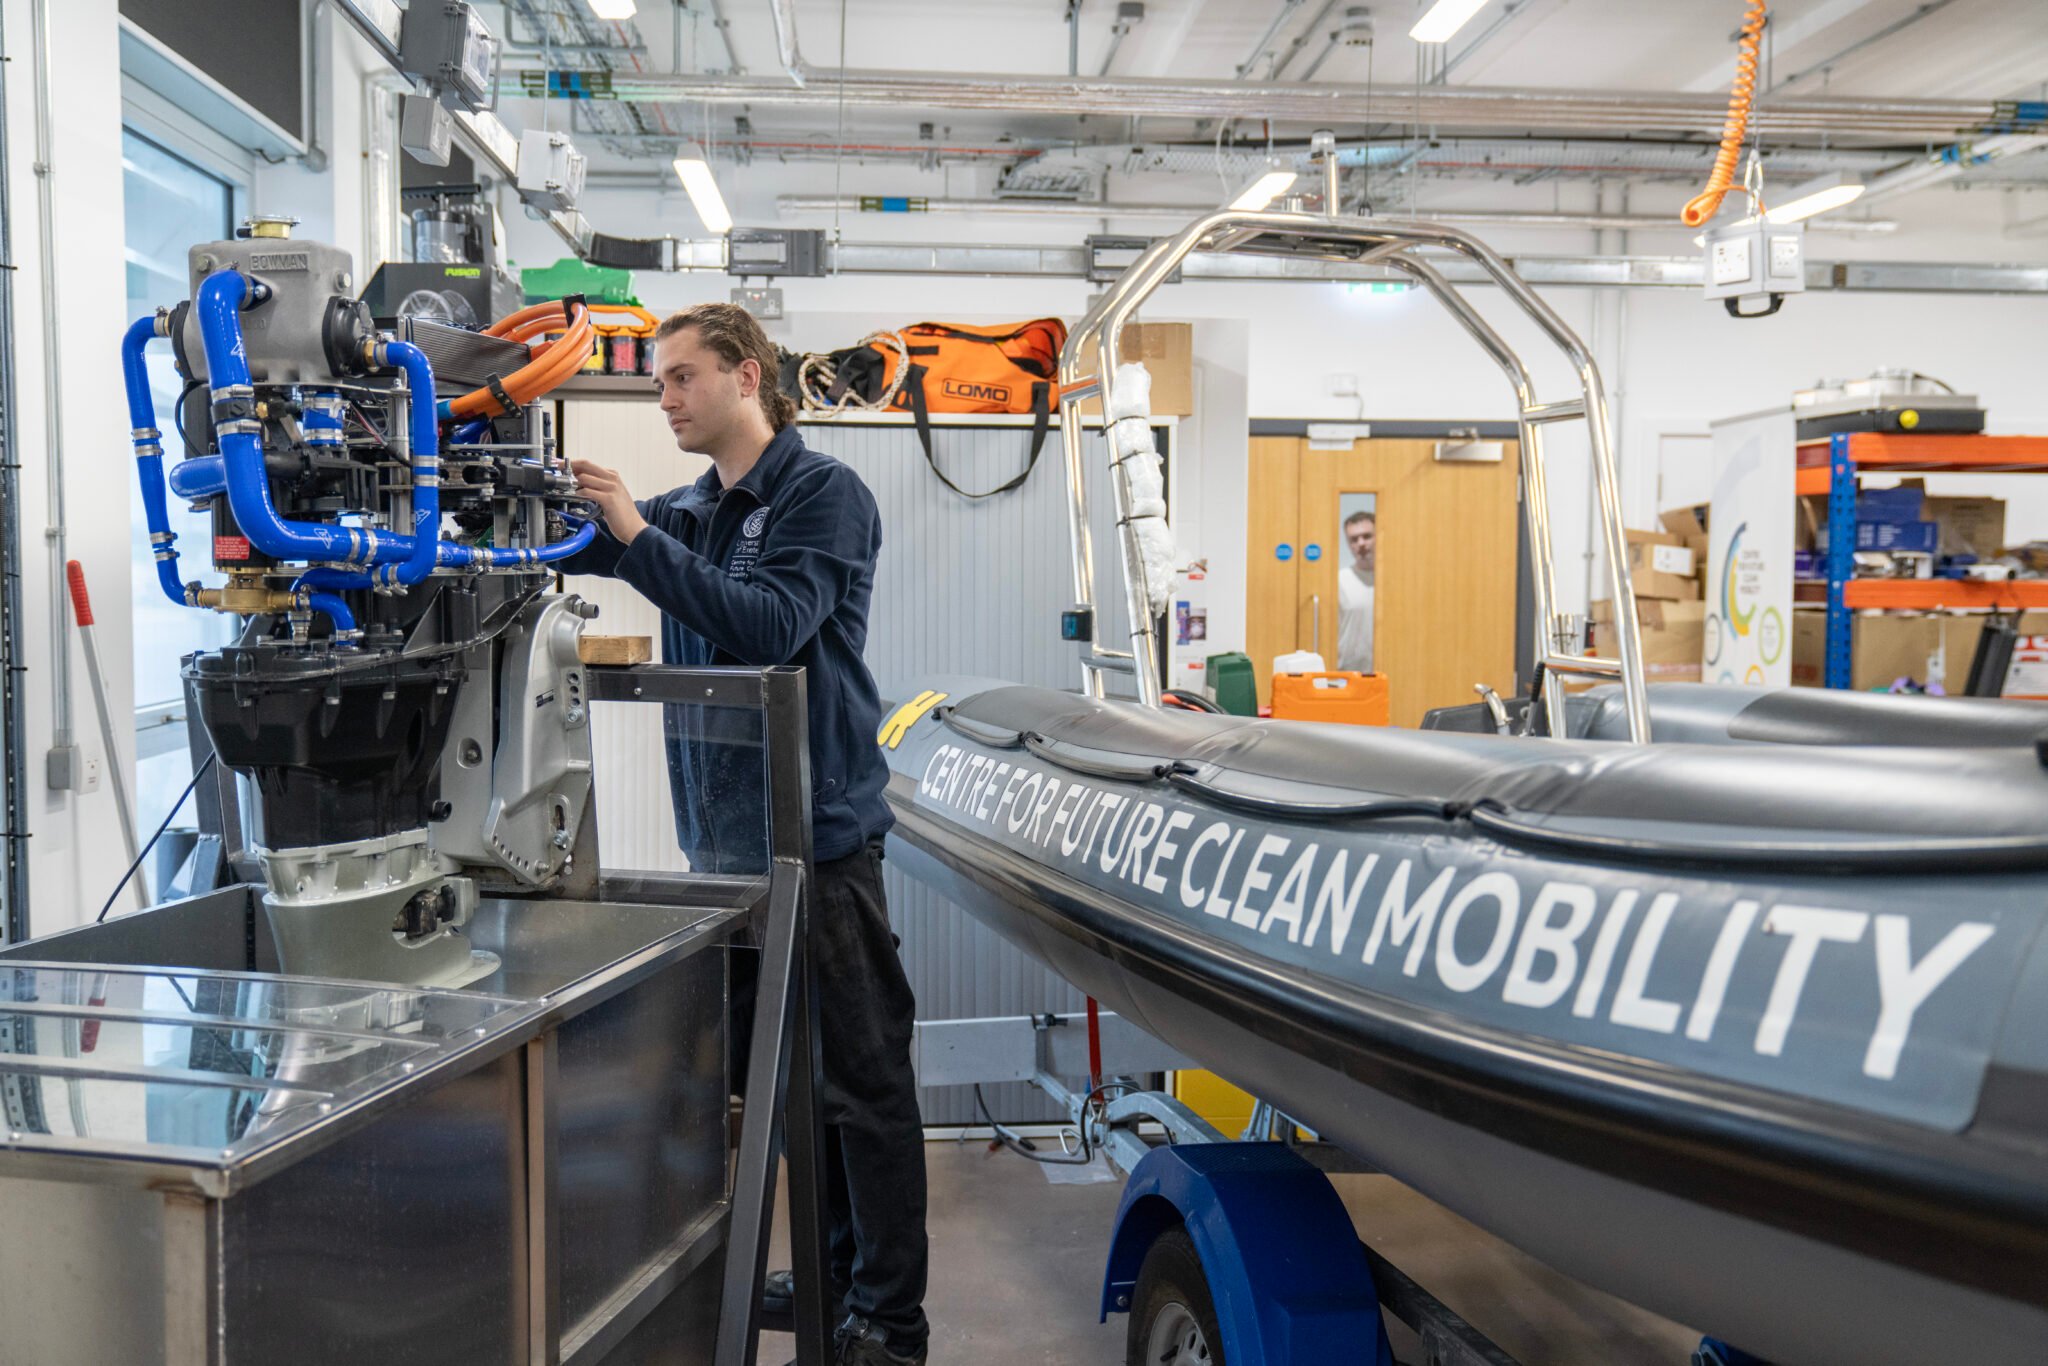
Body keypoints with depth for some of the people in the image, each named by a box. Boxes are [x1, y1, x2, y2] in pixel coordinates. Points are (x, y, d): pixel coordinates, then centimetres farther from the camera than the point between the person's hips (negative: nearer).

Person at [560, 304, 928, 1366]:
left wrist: (637, 534, -20)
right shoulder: (688, 511, 15)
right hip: (722, 835, 8)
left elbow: (771, 623, -20)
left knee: (861, 1080, 0)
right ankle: (832, 1274, 32)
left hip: (816, 832, -8)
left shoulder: (822, 495, -8)